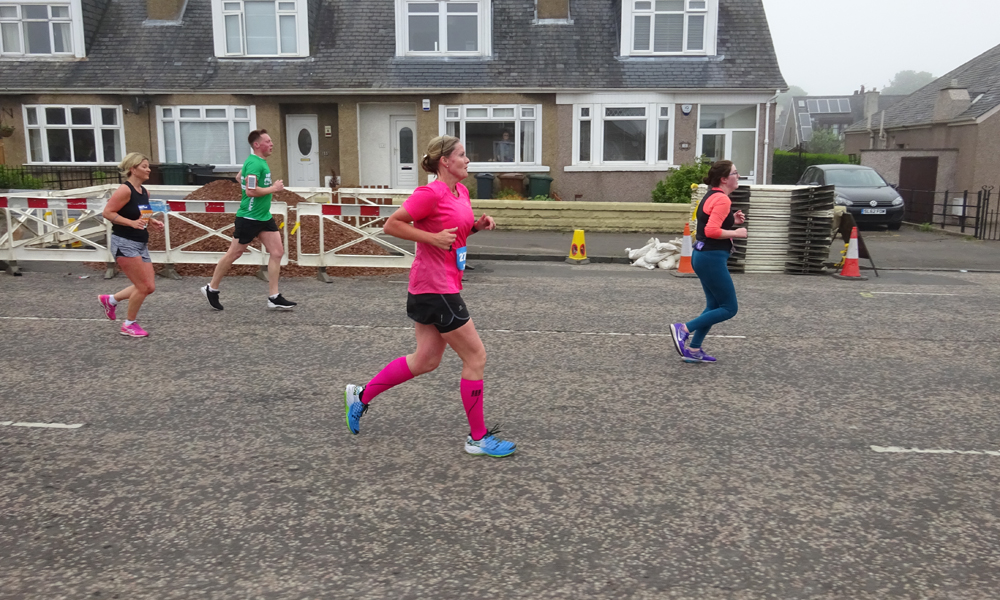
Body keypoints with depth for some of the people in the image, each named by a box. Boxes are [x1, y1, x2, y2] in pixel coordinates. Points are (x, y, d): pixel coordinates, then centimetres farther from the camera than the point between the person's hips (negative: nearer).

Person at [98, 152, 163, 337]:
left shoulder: (144, 191, 11)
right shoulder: (125, 190, -15)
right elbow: (107, 212, -17)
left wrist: (153, 221, 6)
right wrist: (132, 223, -25)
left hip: (140, 245, 9)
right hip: (124, 244, -9)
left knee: (149, 287, 7)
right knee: (144, 286, -6)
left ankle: (110, 300, 27)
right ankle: (129, 325, 12)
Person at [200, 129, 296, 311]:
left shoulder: (260, 161, 11)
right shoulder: (254, 164, -19)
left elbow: (239, 177, 26)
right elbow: (250, 191, -28)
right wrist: (273, 188, -17)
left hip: (264, 217, 9)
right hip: (249, 218, -9)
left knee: (277, 252, 1)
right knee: (234, 253, 4)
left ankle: (274, 297, 4)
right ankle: (211, 289, 21)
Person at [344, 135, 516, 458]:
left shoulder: (461, 192, 12)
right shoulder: (431, 193, -16)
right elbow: (392, 225, -14)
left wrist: (477, 225, 7)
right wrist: (432, 237, -21)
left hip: (444, 286, 10)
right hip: (435, 288, -10)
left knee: (426, 360, 16)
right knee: (476, 356, -4)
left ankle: (360, 395, 28)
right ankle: (478, 438, 9)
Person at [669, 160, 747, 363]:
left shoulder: (711, 196, 14)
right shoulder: (722, 199, -16)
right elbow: (712, 231, -26)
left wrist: (732, 220, 10)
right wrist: (736, 233, -13)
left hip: (703, 256, 10)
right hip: (712, 258, -10)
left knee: (715, 306, 16)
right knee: (729, 308, -1)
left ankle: (693, 350, 17)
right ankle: (683, 329, -5)